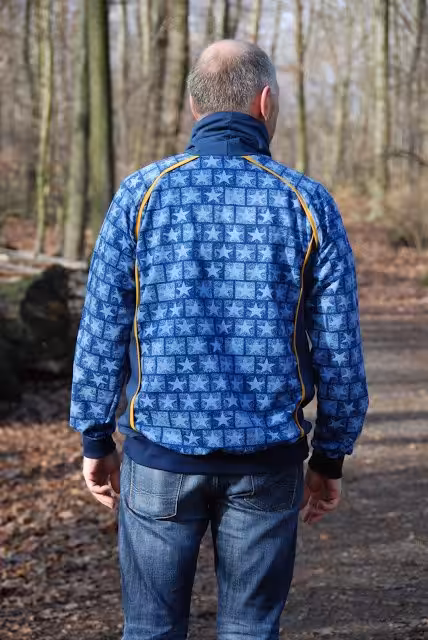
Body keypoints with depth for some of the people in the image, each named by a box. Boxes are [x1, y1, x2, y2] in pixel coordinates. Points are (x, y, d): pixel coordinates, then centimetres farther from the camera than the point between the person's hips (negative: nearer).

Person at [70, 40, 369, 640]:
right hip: (267, 460, 0)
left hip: (162, 451, 0)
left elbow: (102, 330, -3)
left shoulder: (142, 194, -5)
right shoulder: (308, 205, -4)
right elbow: (339, 349, -3)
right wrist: (330, 459, 9)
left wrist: (96, 440, 7)